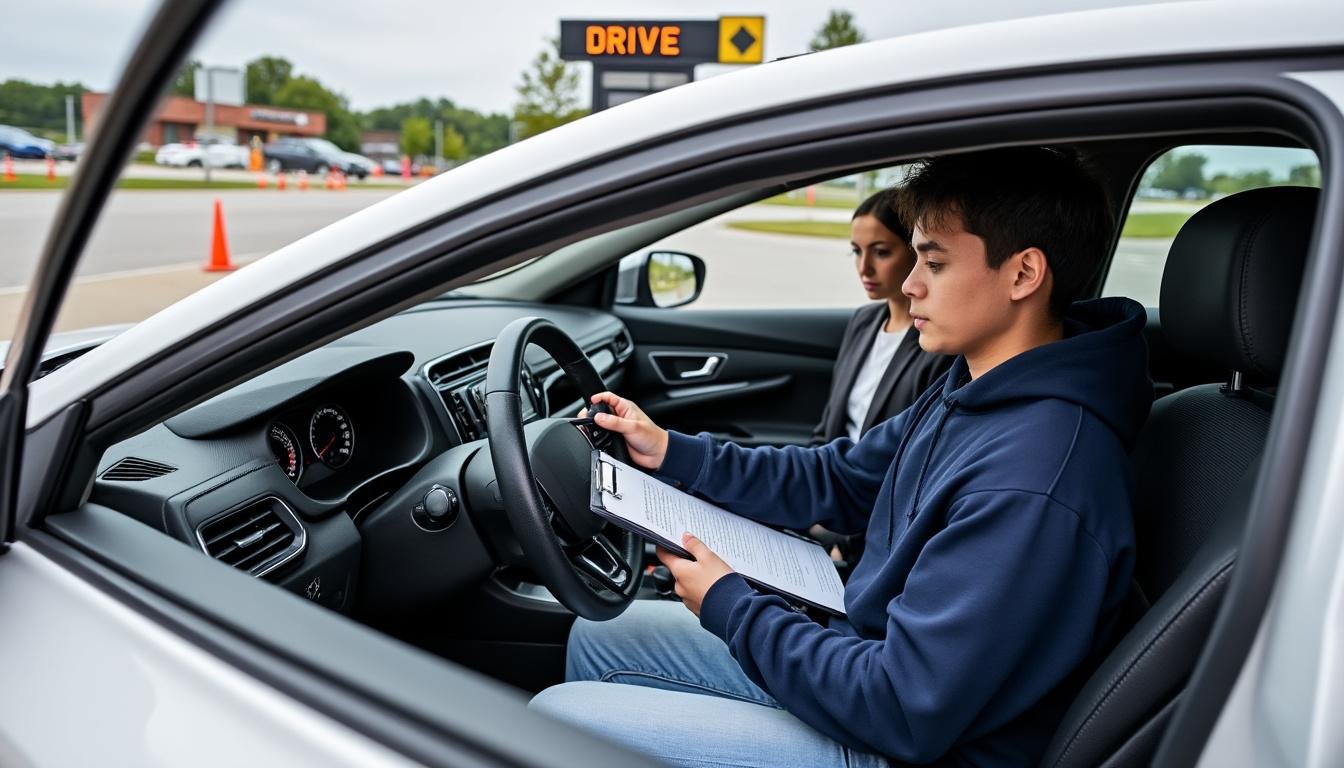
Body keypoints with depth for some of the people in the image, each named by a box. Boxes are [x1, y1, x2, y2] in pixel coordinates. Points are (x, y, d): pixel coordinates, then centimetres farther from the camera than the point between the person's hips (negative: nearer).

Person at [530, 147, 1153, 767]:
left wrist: (730, 607, -17)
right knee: (599, 634, 14)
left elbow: (905, 716, -29)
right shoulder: (977, 385, 0)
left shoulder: (1032, 488, -32)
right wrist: (672, 452, 2)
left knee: (559, 715, -9)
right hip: (871, 654, 9)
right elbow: (838, 480, 10)